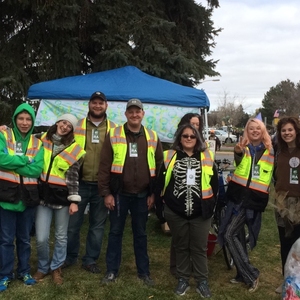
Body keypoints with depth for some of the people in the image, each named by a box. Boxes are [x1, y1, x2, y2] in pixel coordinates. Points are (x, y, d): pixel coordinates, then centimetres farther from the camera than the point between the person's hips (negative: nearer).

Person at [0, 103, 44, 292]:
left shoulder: (37, 144, 7)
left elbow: (37, 170, -6)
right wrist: (24, 160, -12)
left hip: (28, 196, 3)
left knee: (25, 238, 15)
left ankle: (24, 271, 30)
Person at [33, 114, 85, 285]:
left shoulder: (73, 149, -1)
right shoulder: (42, 140, 5)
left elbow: (73, 177, -3)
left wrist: (74, 200, -9)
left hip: (62, 196, -1)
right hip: (43, 194, 1)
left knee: (61, 236, 10)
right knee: (41, 238, -1)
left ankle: (56, 268, 29)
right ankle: (43, 267, 23)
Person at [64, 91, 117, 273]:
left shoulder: (114, 129, 5)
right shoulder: (77, 126, 4)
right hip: (80, 183, 0)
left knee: (98, 225, 10)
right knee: (73, 223, 7)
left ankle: (90, 260, 25)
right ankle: (70, 256, 27)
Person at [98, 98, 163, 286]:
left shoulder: (153, 137, 4)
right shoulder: (113, 135, -3)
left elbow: (159, 167, 6)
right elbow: (104, 165, -4)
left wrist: (153, 193, 1)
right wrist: (106, 192, -8)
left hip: (142, 195, 2)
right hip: (119, 194, -1)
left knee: (140, 233, 13)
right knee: (115, 232, 9)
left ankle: (144, 271, 25)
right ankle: (112, 271, 22)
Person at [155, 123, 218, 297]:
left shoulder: (207, 157, 1)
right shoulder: (170, 157, 0)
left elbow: (214, 182, 5)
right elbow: (161, 181, 4)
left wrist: (212, 204, 4)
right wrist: (160, 203, 1)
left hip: (200, 212, 0)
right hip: (175, 212, 1)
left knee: (199, 248, 9)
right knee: (181, 247, 14)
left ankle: (202, 281, 22)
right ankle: (183, 279, 28)